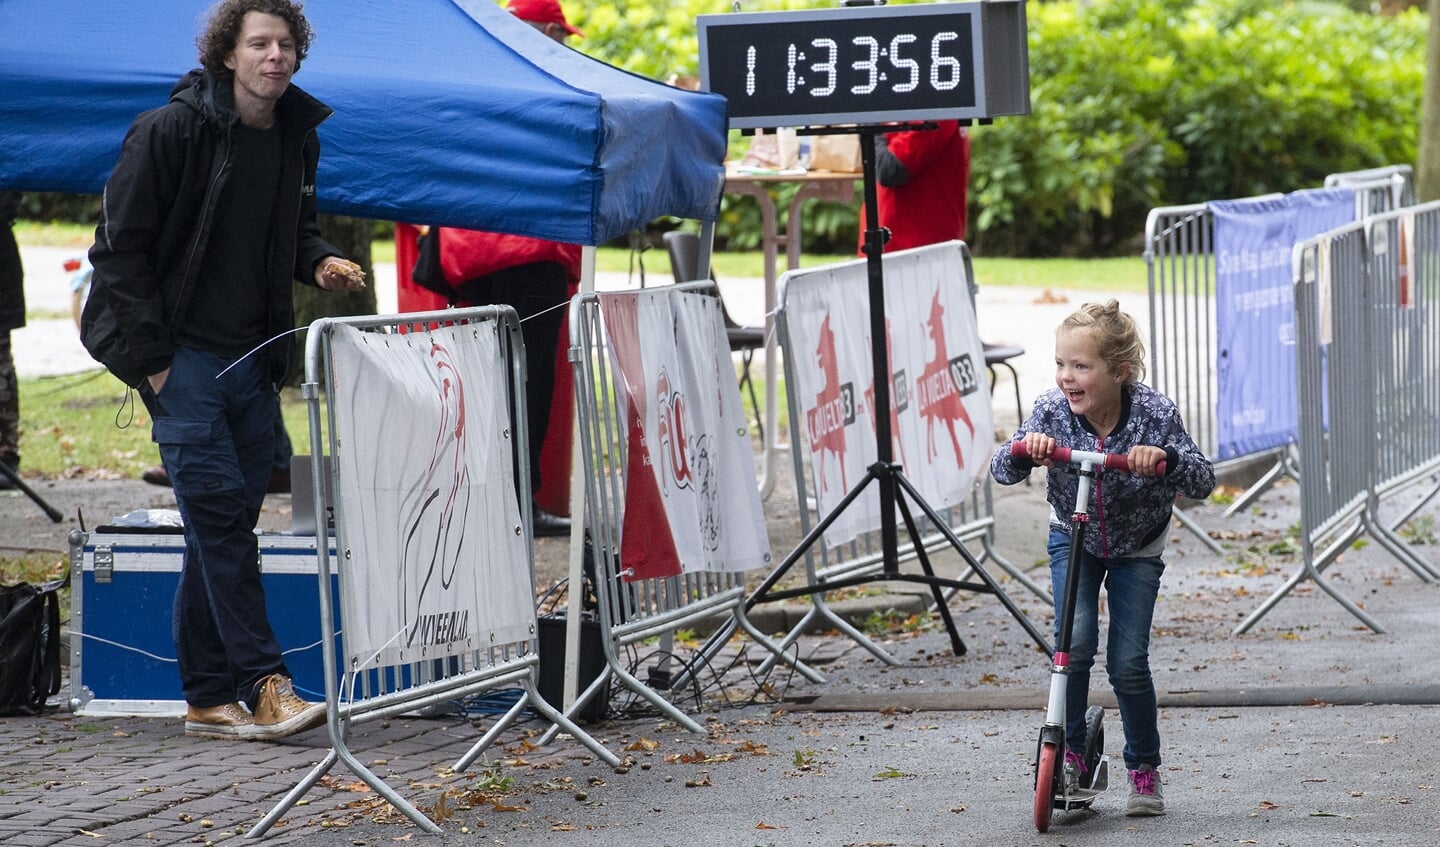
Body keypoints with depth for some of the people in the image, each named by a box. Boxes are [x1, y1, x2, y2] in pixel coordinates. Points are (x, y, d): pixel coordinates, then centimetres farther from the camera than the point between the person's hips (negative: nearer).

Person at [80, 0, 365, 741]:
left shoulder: (297, 139, 9)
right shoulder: (170, 131, -10)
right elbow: (120, 246, -8)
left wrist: (317, 260, 2)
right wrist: (148, 358, -12)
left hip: (253, 359, 6)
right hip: (180, 353, -6)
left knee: (222, 524, 8)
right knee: (219, 508, -13)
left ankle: (208, 698, 12)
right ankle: (263, 681, -12)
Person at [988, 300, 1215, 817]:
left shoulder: (1155, 413, -27)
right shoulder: (1052, 411, -22)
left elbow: (1202, 482, -28)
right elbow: (1002, 471, -20)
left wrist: (1166, 459, -48)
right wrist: (1024, 449, -42)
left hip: (1137, 547, -1)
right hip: (1074, 539, 1)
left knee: (1128, 662, -8)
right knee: (1075, 642, -20)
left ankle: (1144, 771, 12)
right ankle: (1070, 752, 0)